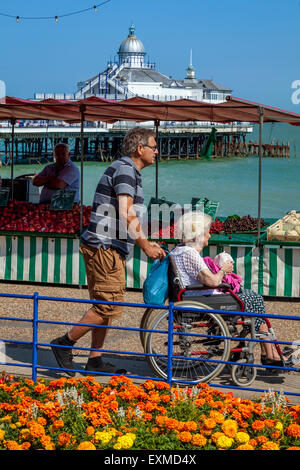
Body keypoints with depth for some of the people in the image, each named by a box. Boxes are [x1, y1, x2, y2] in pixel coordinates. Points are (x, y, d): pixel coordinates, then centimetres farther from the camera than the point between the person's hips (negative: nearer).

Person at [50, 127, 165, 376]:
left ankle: (95, 359, 16)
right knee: (109, 306, -9)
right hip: (105, 247, -11)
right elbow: (126, 214, -21)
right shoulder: (125, 169, -13)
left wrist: (148, 243, 20)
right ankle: (65, 343, 0)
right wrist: (145, 246, -16)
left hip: (111, 249, 11)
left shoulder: (127, 170, 20)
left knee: (106, 307, 12)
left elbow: (127, 217, 26)